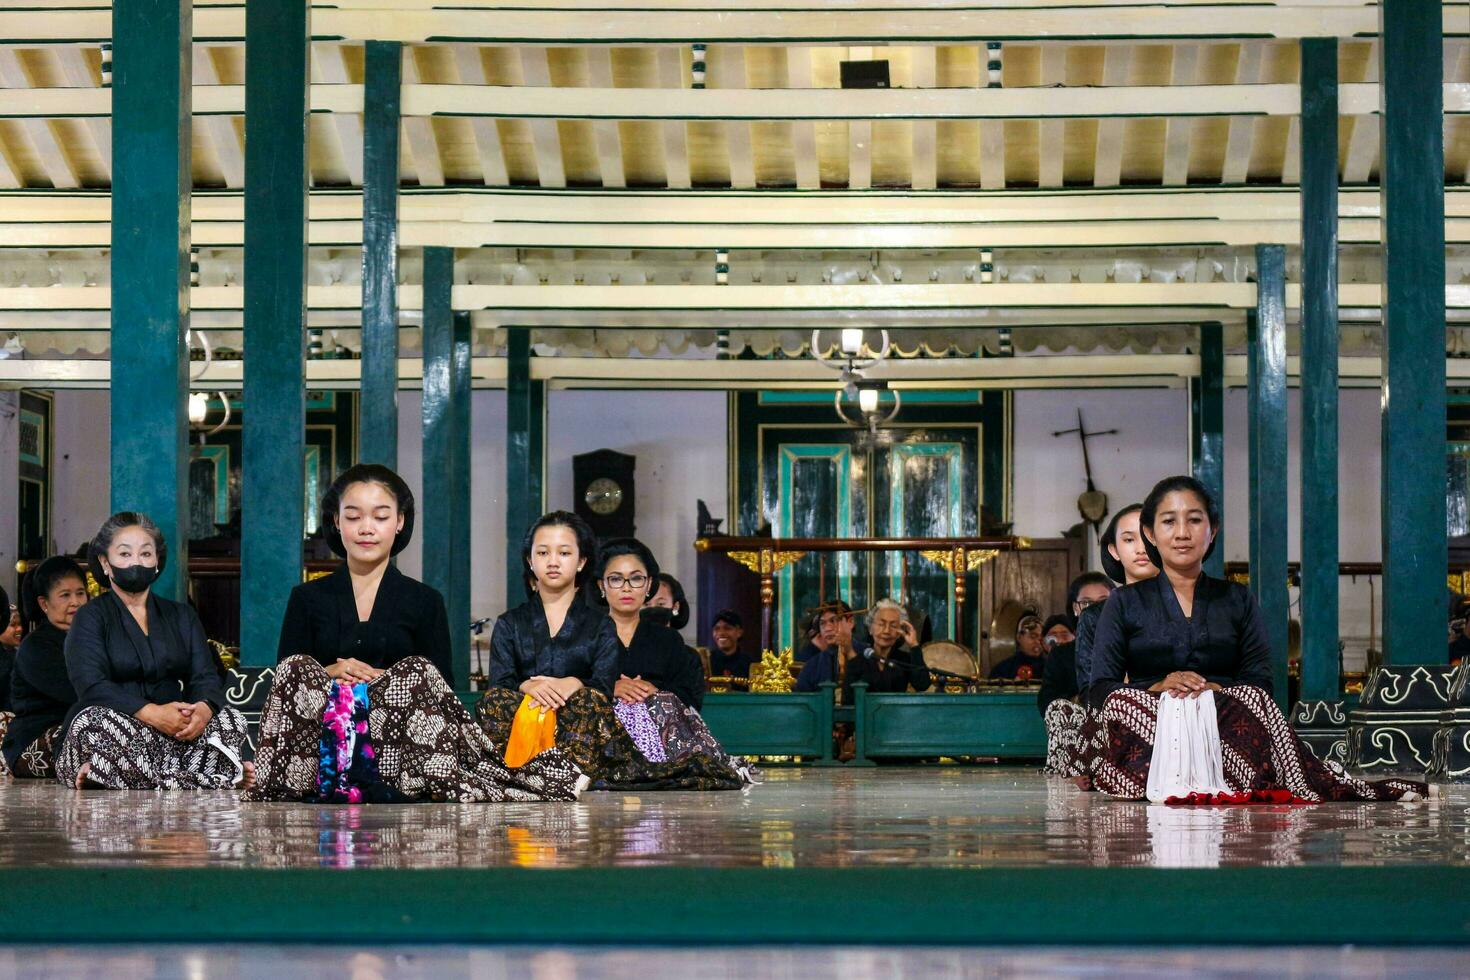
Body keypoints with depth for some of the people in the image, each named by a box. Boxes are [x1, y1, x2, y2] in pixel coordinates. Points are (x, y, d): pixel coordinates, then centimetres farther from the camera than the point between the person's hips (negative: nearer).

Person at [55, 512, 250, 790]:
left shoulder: (182, 616, 20)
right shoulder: (90, 618, 6)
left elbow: (206, 677, 5)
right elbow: (92, 684, -12)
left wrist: (203, 708, -21)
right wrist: (152, 714, -27)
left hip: (172, 734, 4)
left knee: (231, 720, -23)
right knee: (95, 721, -37)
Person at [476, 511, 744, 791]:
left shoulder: (600, 626, 17)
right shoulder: (509, 625, 20)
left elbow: (605, 687, 1)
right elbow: (499, 686, 4)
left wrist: (574, 684, -23)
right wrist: (528, 687, -20)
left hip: (579, 725, -1)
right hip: (524, 718, 1)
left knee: (589, 700, -33)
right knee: (494, 702, -32)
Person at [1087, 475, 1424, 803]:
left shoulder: (1238, 601, 19)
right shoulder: (1126, 603, 15)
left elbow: (1259, 683, 5)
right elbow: (1100, 689, 4)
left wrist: (1215, 690, -17)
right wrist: (1159, 688, -15)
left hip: (1225, 718, 0)